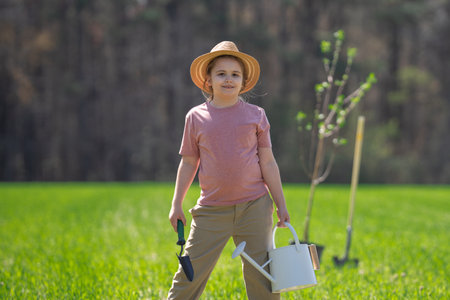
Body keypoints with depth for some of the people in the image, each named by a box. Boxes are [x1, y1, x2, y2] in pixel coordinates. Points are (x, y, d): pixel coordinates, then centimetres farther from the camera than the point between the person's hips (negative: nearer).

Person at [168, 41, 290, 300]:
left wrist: (281, 204, 5)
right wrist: (177, 205, 7)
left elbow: (268, 163, 6)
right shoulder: (196, 117, 3)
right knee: (191, 271, -1)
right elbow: (188, 163, 10)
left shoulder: (255, 115, 3)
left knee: (261, 273, 5)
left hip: (253, 207, 0)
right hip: (211, 210, 0)